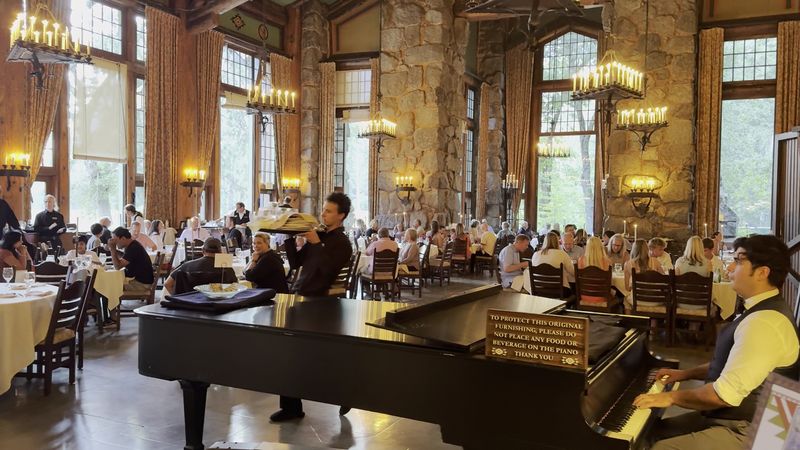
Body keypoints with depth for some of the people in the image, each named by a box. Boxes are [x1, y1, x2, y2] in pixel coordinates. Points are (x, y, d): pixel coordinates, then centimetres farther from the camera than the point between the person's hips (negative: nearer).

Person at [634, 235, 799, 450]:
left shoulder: (764, 323, -26)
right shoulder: (761, 310, 11)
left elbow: (726, 394, -28)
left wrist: (672, 396, -15)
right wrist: (686, 374, 14)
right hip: (730, 418, 10)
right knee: (652, 432, 8)